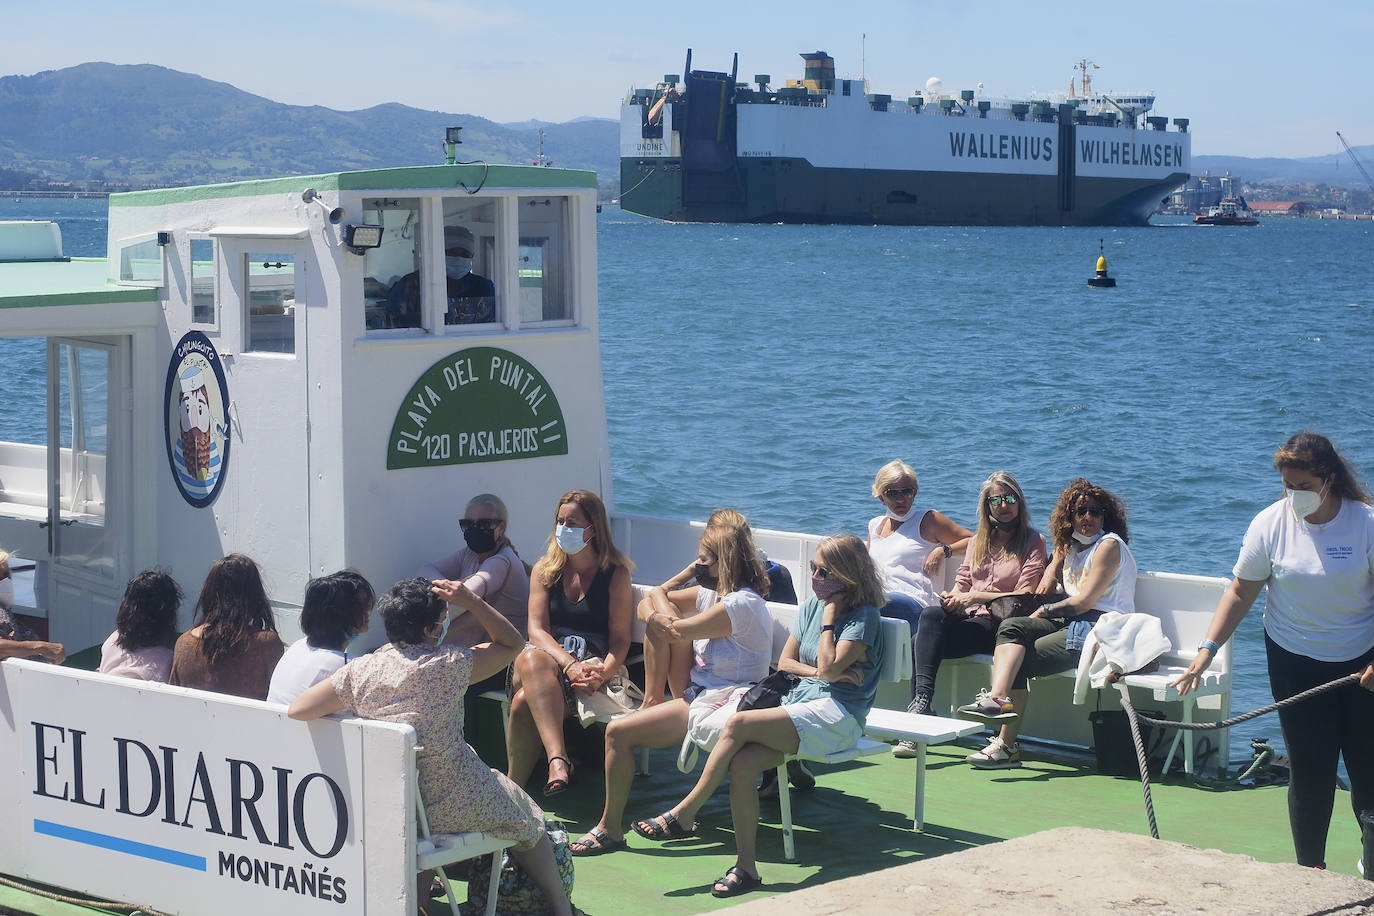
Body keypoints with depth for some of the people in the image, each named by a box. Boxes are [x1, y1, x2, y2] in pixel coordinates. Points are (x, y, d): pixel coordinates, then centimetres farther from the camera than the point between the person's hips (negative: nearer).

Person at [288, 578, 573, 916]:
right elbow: (513, 643, -3)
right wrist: (470, 601, -6)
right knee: (527, 821, 23)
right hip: (450, 807, -4)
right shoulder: (448, 665, -17)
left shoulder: (359, 671, -9)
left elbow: (295, 710, -6)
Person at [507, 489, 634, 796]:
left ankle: (513, 790, -32)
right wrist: (569, 664, -18)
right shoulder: (545, 569, 14)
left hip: (593, 663, -2)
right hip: (547, 654, 2)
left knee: (524, 703, -35)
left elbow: (620, 639, 2)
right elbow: (537, 630, 2)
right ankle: (558, 761, -52)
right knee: (531, 659, -40)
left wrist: (603, 673, -21)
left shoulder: (616, 573, 7)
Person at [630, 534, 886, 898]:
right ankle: (745, 866, -21)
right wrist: (820, 671, -1)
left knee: (739, 724, -27)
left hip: (836, 715, -7)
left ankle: (684, 814, -18)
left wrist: (830, 615, -7)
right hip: (798, 702, 7)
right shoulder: (812, 605, 18)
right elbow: (785, 662, 16)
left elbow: (828, 667, -16)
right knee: (742, 762, -24)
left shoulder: (865, 617, -4)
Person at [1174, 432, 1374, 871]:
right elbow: (1241, 592, 0)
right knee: (1309, 769, -1)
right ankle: (1311, 868, 11)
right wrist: (1208, 649, -9)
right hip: (1296, 661, 0)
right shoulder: (1271, 524, -6)